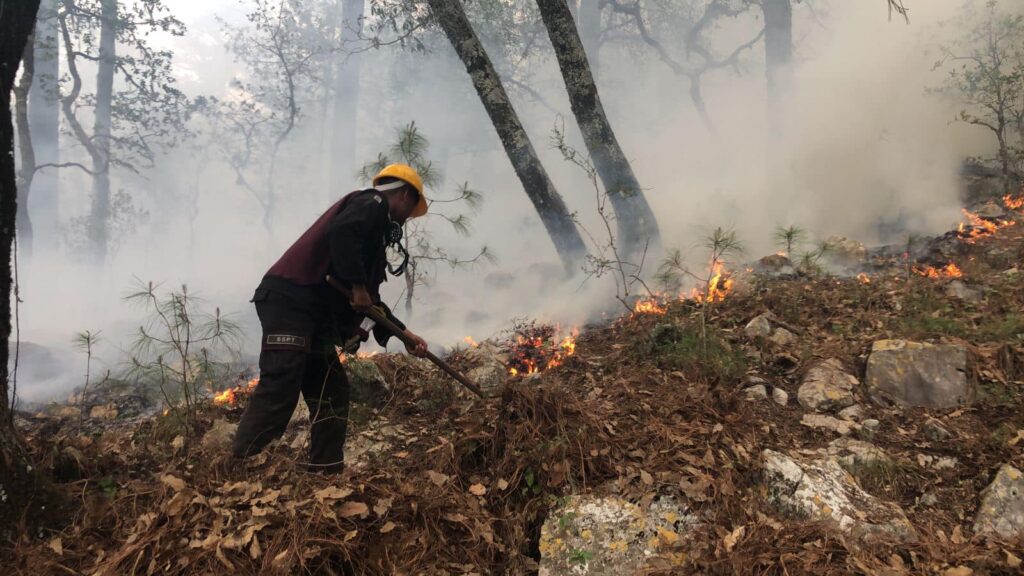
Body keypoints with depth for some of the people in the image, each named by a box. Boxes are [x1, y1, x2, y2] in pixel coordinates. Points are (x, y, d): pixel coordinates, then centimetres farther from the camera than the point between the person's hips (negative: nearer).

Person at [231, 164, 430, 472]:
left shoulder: (375, 231, 29)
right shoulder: (373, 203, 2)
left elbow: (368, 301, 29)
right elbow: (342, 231, -22)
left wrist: (403, 333, 27)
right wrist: (357, 284, -17)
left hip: (313, 312, 10)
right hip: (290, 299, -10)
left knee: (331, 391, 8)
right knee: (280, 385, -18)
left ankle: (326, 472, 9)